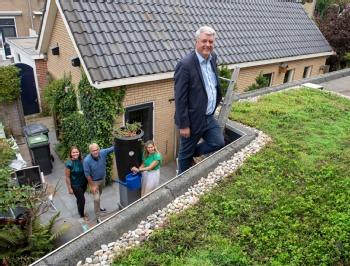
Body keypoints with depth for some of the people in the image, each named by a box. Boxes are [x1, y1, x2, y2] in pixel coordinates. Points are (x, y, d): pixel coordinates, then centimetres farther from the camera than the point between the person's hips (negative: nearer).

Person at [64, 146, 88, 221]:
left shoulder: (81, 160, -9)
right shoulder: (69, 163, -23)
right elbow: (67, 177, -16)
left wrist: (88, 181, 8)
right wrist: (69, 188, -13)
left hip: (84, 183, 5)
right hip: (75, 185, -5)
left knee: (80, 198, 23)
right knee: (82, 200, 3)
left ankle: (80, 211, 46)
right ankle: (82, 215, 27)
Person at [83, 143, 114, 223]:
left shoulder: (103, 153, -22)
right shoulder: (87, 160, -31)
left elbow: (112, 148, -11)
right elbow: (87, 174, -23)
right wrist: (92, 185, -17)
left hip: (102, 179, 5)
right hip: (94, 181, -5)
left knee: (99, 195, 27)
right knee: (96, 199, -4)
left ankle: (98, 207, 53)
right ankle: (98, 217, 13)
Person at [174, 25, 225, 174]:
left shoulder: (213, 58, 1)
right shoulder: (185, 65, -23)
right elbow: (180, 98, -21)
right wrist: (183, 125, -17)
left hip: (209, 117, 7)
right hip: (193, 119, -7)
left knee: (219, 143, 13)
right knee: (186, 153, 13)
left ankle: (191, 154, 36)